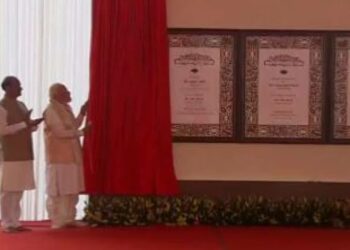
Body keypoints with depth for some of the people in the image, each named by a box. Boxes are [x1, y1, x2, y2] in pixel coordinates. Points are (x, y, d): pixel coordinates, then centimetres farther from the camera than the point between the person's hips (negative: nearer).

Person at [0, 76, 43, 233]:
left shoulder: (21, 105, 16)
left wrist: (33, 124, 0)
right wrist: (24, 124, -18)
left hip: (23, 154, 8)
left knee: (19, 189, 8)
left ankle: (15, 222, 14)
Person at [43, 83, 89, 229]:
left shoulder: (65, 108, 14)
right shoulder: (51, 110, -13)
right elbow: (60, 132, -19)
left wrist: (82, 113, 8)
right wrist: (82, 132, -15)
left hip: (70, 156, 9)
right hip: (59, 157, -9)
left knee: (71, 189, 10)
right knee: (59, 190, -4)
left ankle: (68, 219, 16)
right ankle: (58, 221, 2)